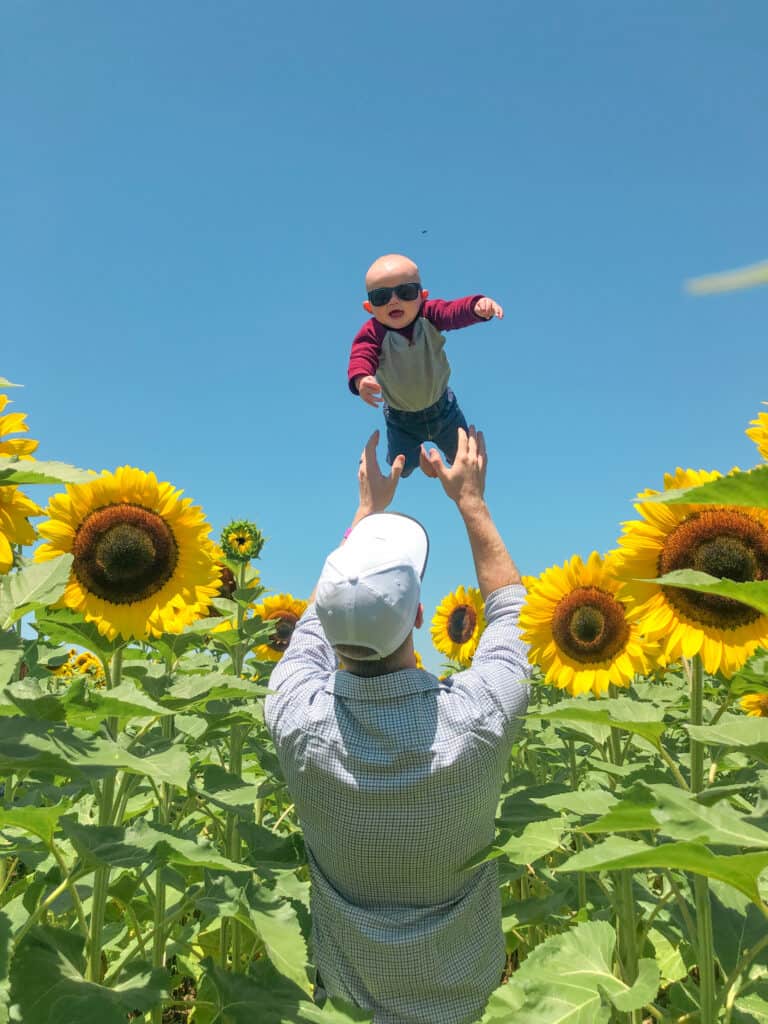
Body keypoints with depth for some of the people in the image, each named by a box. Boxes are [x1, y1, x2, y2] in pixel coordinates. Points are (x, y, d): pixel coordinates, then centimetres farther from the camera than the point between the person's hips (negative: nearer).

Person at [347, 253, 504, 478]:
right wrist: (361, 379, -68)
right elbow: (361, 357, -44)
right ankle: (416, 451, 49)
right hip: (401, 420, -1)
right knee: (402, 470, 10)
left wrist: (478, 305, -64)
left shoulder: (429, 315, -24)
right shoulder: (372, 333, -28)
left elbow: (455, 312, -41)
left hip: (442, 407, 1)